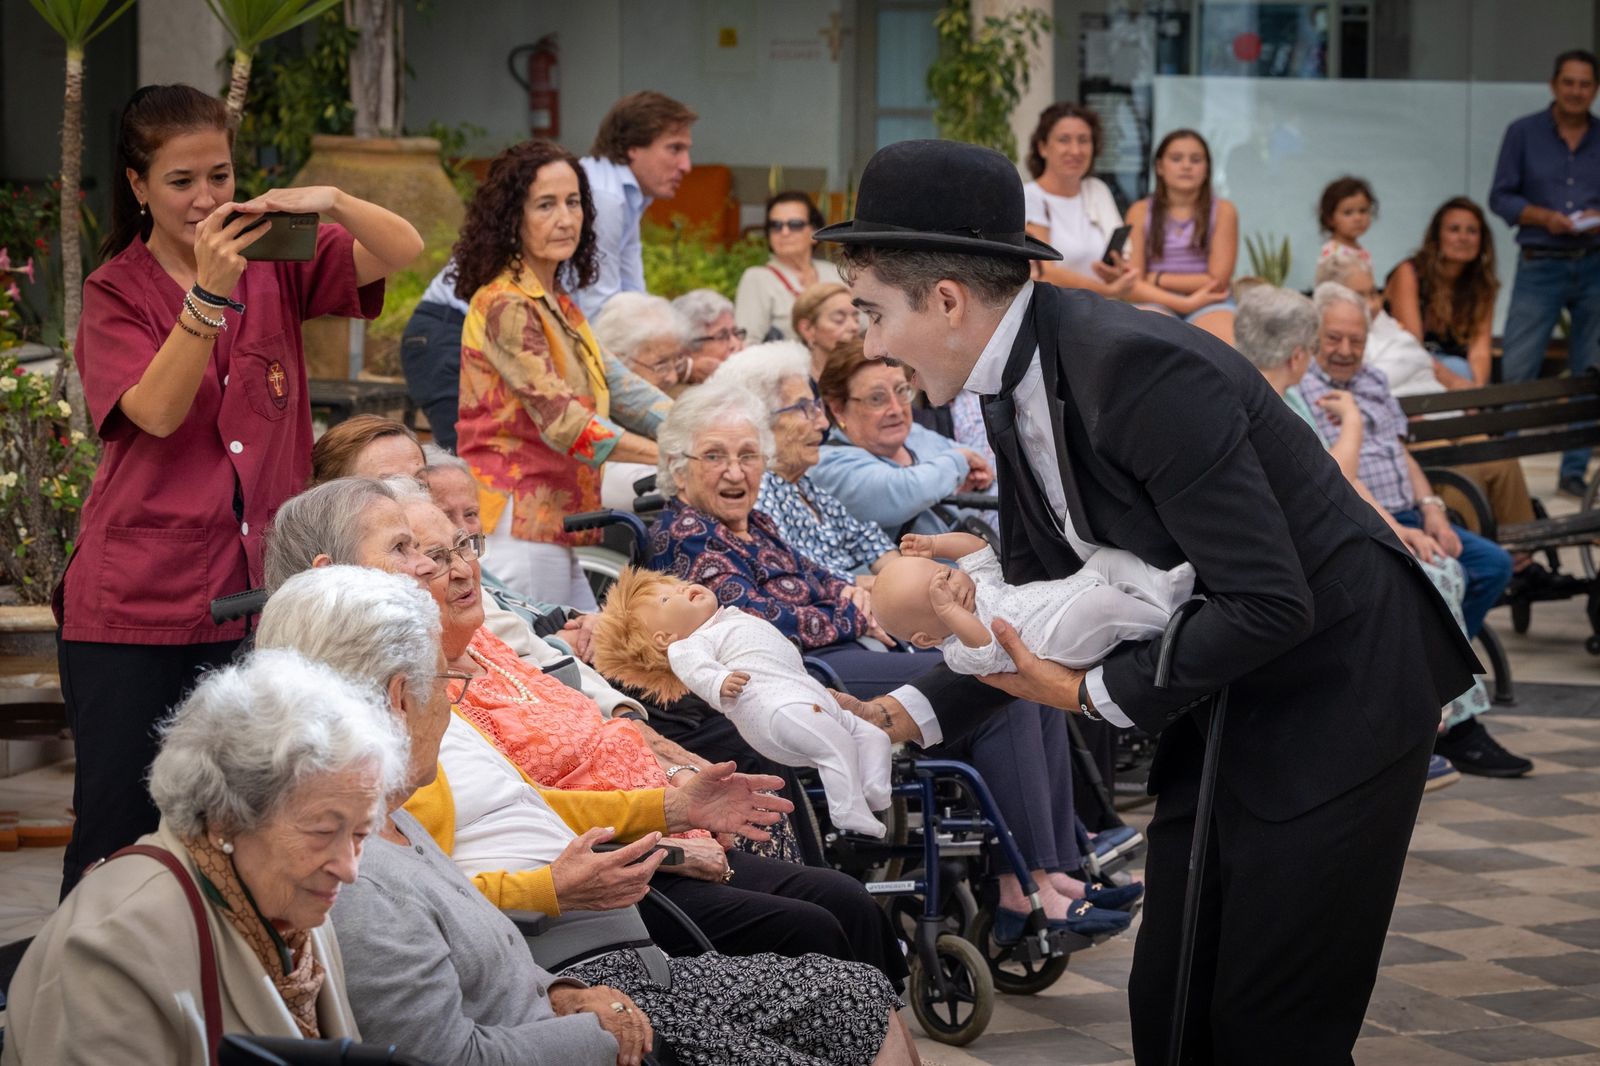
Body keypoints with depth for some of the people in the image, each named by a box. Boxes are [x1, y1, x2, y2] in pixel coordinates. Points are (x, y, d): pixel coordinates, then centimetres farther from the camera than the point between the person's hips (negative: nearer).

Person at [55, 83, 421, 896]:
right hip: (133, 604, -2)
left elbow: (404, 251, -4)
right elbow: (157, 411, -15)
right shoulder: (115, 293, 0)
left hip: (254, 590, 3)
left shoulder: (275, 264, 7)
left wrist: (331, 202, -23)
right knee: (118, 826, 0)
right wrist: (208, 291, -26)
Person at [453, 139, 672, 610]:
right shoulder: (507, 306, -13)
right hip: (516, 531, -9)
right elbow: (565, 423, -20)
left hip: (551, 531, 9)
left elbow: (619, 386, 10)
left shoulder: (558, 304, 18)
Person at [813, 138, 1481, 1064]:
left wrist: (1100, 695, -19)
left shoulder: (1141, 370, -27)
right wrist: (914, 714, -1)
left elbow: (1270, 605, -29)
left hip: (1335, 691, -9)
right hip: (1219, 701, 9)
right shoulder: (1016, 383, 1)